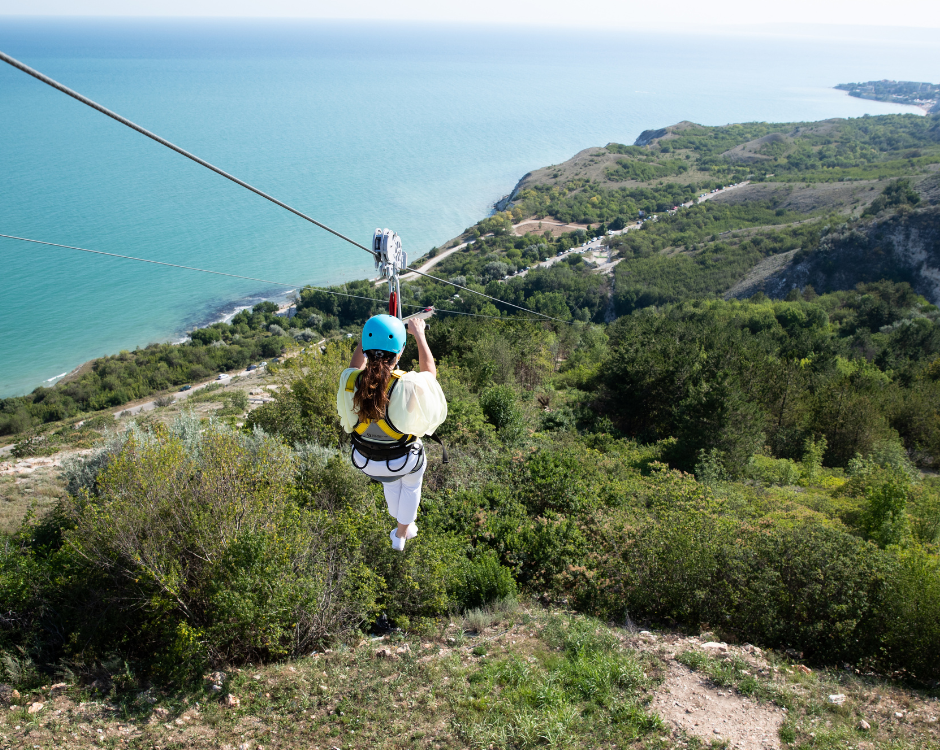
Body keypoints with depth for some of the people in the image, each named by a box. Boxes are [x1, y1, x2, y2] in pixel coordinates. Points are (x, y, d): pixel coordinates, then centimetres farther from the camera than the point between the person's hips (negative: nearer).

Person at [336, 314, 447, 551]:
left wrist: (365, 336, 7)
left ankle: (401, 528, 60)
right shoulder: (408, 385, -33)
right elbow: (430, 371, -8)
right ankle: (402, 535, 54)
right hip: (404, 460, -3)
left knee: (391, 482, 37)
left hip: (365, 460, 3)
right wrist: (419, 334, 1)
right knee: (411, 485, 33)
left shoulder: (349, 381, -25)